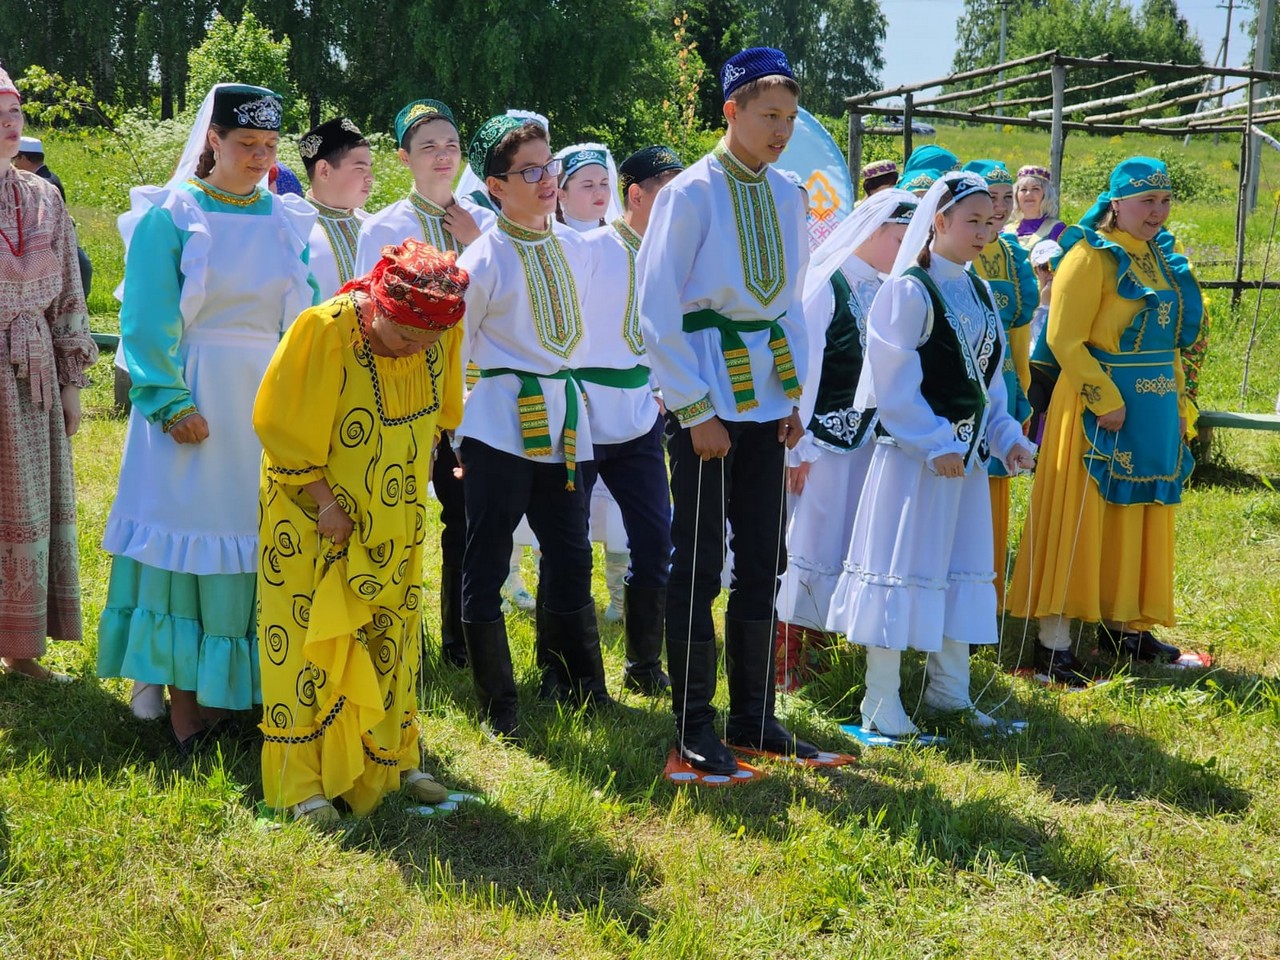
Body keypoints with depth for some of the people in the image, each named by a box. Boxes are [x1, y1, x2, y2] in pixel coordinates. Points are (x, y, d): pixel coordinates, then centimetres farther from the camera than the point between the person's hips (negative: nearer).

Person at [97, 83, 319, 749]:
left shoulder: (288, 221, 10)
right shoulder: (169, 216, -3)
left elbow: (304, 317, 12)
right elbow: (148, 320, -8)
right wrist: (171, 403, -17)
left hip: (268, 402, 4)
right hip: (194, 403, -4)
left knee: (260, 535, 4)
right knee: (187, 530, -3)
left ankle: (238, 682, 14)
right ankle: (182, 693, 4)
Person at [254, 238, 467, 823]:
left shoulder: (441, 335, -8)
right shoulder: (324, 331, -23)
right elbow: (283, 426, -17)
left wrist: (415, 478, 9)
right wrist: (324, 502, -16)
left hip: (393, 528, 5)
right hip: (315, 522, -5)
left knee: (391, 641, 14)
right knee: (309, 643, -1)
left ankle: (392, 761, 28)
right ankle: (299, 782, 7)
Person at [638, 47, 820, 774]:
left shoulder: (787, 197, 8)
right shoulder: (691, 194, -10)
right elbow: (657, 313, -11)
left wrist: (796, 397, 8)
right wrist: (695, 410, -13)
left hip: (765, 405, 6)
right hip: (706, 401, -6)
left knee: (764, 559, 10)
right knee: (699, 563, 1)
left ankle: (754, 714, 21)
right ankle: (695, 725, 10)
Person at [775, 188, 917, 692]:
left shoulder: (886, 292, 8)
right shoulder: (825, 284, -11)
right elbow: (801, 366, -12)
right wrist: (796, 446, -13)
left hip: (864, 438, 7)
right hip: (821, 438, -7)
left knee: (849, 549, 10)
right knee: (807, 542, -3)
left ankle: (816, 644, 20)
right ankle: (785, 653, 6)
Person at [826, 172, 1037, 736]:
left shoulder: (980, 294, 12)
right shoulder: (909, 290, -11)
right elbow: (896, 382, -16)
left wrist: (1006, 436, 5)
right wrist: (935, 443, -19)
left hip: (966, 455, 8)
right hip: (913, 455, -8)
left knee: (959, 570, 13)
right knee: (904, 567, -3)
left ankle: (949, 691, 25)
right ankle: (881, 700, 5)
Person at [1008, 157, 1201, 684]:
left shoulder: (1163, 258, 13)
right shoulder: (1091, 256, -11)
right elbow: (1064, 339, -17)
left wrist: (1177, 405, 14)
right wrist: (1106, 402, -20)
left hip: (1156, 409, 8)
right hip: (1098, 407, -8)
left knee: (1138, 518, 14)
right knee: (1078, 519, -6)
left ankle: (1124, 625, 26)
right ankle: (1053, 645, -3)